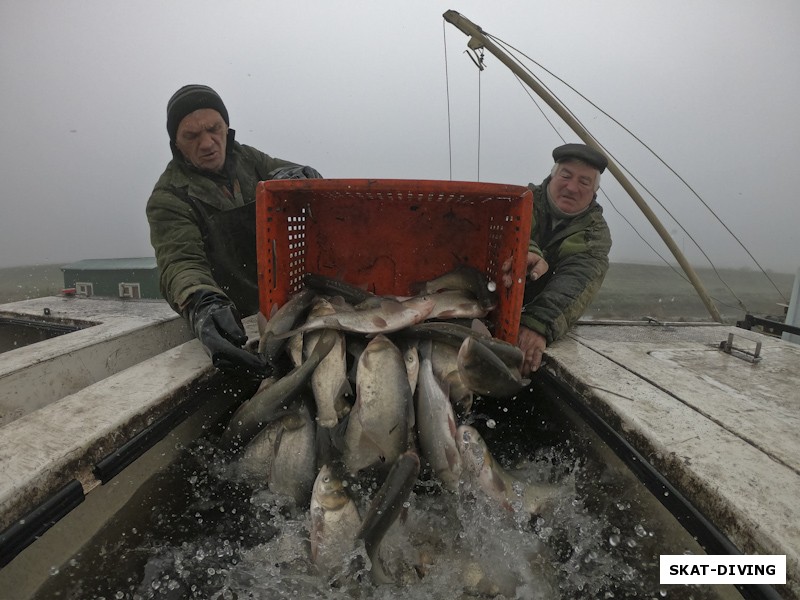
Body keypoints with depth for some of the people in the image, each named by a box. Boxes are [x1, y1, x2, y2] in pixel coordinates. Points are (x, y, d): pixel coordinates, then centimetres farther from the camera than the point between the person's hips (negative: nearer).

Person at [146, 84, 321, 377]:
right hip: (237, 326, -4)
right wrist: (201, 304, -44)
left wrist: (291, 176, -21)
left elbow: (308, 178, 5)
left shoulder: (247, 158, 10)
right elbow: (180, 262, -21)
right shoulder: (168, 199, -6)